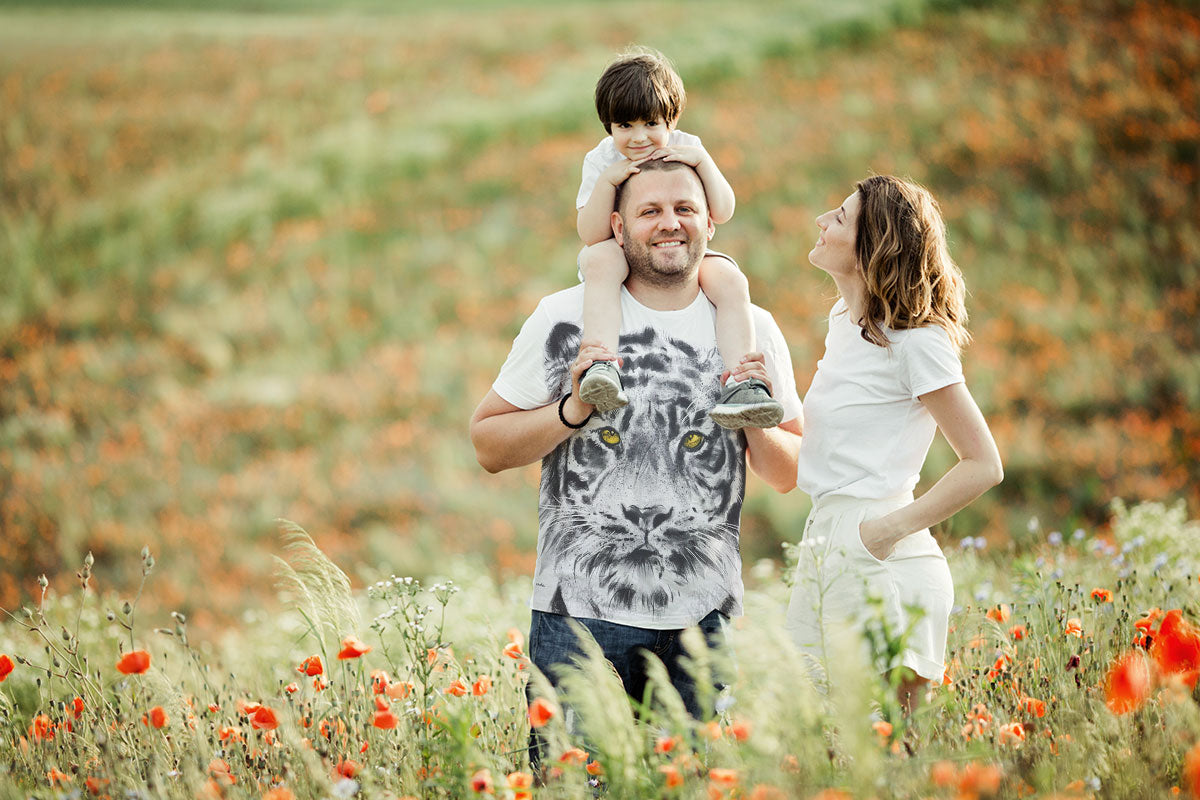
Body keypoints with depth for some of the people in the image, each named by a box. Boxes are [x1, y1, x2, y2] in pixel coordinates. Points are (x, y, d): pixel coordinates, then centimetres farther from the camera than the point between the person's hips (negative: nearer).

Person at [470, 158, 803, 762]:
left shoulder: (751, 331, 7)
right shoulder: (566, 320, 0)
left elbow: (787, 477, 14)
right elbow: (488, 446, 4)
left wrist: (754, 417, -6)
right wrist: (572, 409, -11)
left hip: (702, 616, 2)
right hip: (582, 608, -2)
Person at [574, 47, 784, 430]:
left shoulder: (685, 149, 1)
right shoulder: (601, 161, -3)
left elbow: (722, 212, -7)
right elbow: (591, 234, -13)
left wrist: (702, 161, -19)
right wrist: (607, 181, -26)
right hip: (623, 258, -2)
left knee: (730, 279, -28)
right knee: (601, 259, -37)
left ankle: (739, 385, -36)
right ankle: (601, 367, -53)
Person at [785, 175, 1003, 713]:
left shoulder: (915, 341, -12)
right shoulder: (843, 322, 13)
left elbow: (983, 466, -12)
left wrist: (894, 527, -16)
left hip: (885, 565, -9)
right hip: (823, 548, 9)